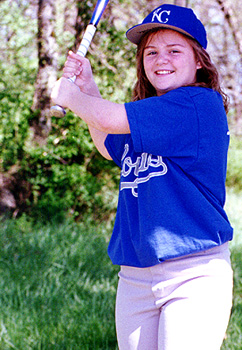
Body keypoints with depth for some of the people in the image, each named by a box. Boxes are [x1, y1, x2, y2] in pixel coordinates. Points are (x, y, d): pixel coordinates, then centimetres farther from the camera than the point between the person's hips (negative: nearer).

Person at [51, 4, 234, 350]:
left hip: (193, 273, -8)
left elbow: (109, 119, -16)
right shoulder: (148, 111, 14)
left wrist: (69, 96, 4)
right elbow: (109, 148, 33)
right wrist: (88, 88, 21)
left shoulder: (200, 103, -12)